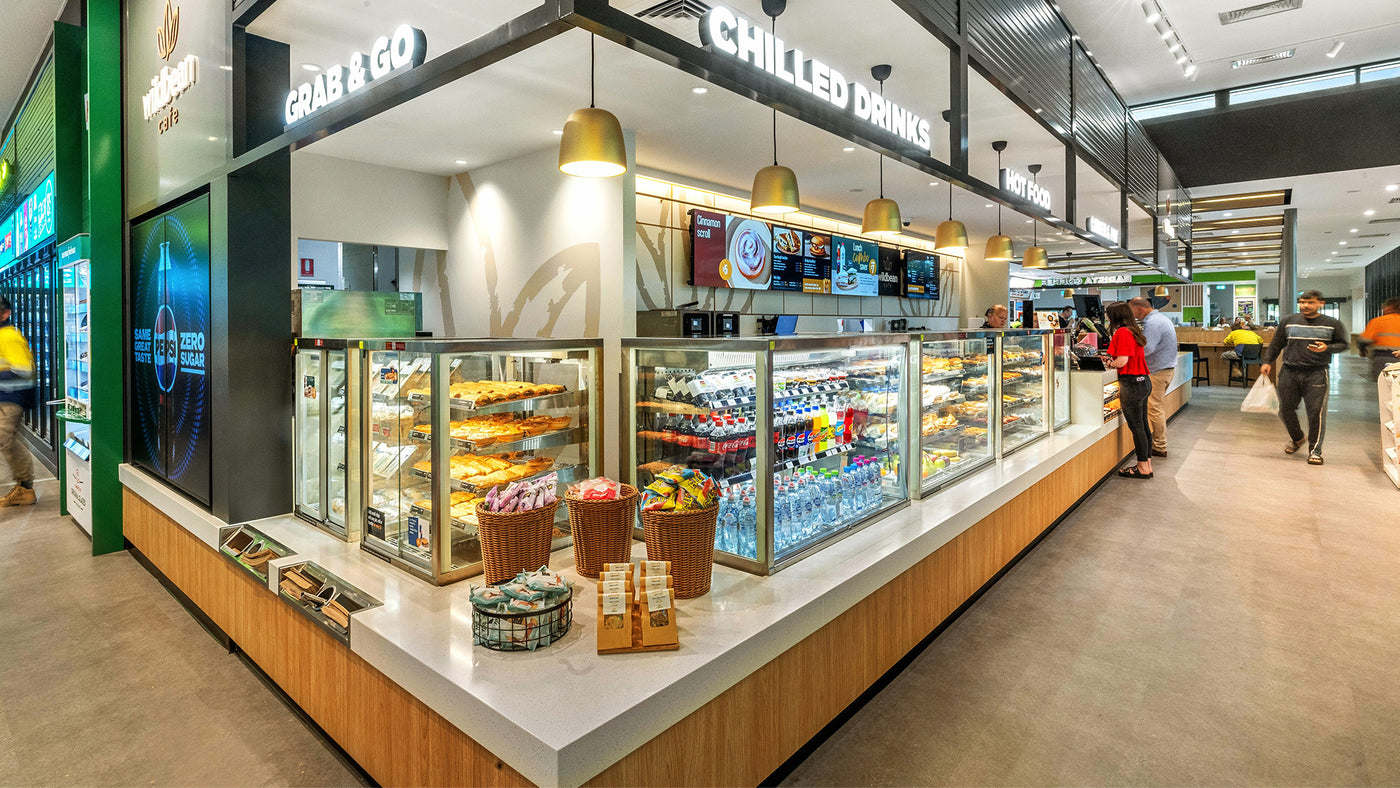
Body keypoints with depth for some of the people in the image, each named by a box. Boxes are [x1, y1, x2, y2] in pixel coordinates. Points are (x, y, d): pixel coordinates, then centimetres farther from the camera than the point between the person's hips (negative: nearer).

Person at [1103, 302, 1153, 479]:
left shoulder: (1122, 332, -14)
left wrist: (1109, 362, 0)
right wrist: (1111, 359, 18)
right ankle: (1147, 464, 21)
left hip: (1132, 383, -10)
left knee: (1136, 427, -2)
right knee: (1143, 425, 14)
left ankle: (1143, 467, 4)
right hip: (1143, 381, 10)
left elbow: (1122, 361, -19)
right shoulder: (1134, 331, 14)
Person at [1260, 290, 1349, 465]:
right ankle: (1296, 438, 33)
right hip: (1289, 373, 2)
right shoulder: (1288, 321, 8)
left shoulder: (1332, 324, 5)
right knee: (1286, 409, 6)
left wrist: (1327, 348, -10)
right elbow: (1276, 344, 12)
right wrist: (1267, 362, 2)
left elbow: (1344, 344, 10)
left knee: (1316, 411, -8)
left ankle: (1315, 450, 2)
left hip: (1317, 373, -2)